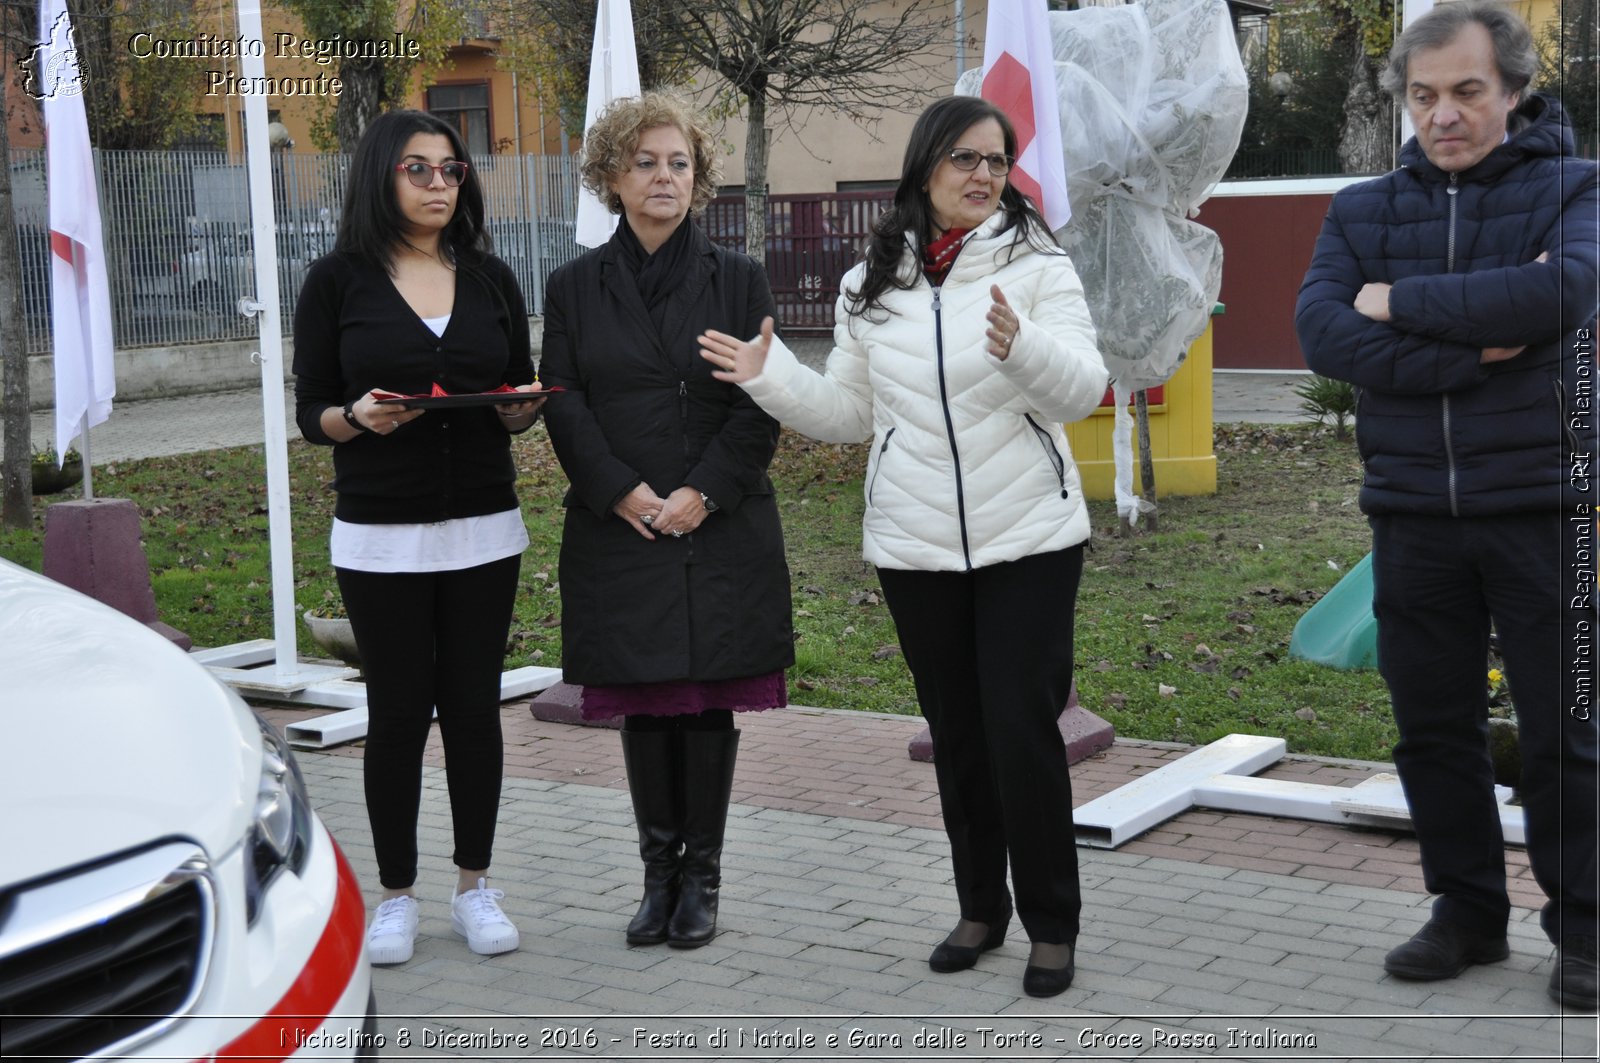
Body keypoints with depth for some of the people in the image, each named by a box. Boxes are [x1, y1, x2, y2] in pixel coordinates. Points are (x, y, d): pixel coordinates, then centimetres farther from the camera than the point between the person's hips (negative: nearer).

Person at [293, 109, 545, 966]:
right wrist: (357, 418, -21)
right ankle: (396, 895, 16)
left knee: (473, 706, 6)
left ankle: (474, 886, 19)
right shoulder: (338, 281, -2)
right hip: (380, 534, -2)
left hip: (483, 529, 3)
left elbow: (521, 403, 12)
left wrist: (519, 405, -11)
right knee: (398, 712, 2)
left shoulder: (489, 278, 8)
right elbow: (309, 412, -1)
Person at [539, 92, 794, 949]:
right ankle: (659, 873, 17)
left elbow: (761, 405, 0)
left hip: (721, 529, 0)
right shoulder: (574, 287, 7)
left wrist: (702, 493, -12)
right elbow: (563, 406, 1)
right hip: (619, 530, 1)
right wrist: (626, 494, -11)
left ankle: (700, 876, 13)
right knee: (645, 706, 6)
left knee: (711, 701, 2)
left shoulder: (737, 281, 6)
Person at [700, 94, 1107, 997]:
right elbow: (847, 415, 13)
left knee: (1024, 730, -5)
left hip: (1028, 541, -4)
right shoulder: (872, 286, 7)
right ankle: (981, 908, 30)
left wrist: (1020, 346, -36)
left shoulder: (1036, 265, -5)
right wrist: (769, 375, -2)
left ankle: (1053, 925, 11)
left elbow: (1083, 390, -17)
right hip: (915, 548, 4)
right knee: (957, 734, 14)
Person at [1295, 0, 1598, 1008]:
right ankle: (1468, 912, 26)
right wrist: (1471, 352, -17)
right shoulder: (1363, 209, 8)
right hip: (1415, 515, 3)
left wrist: (1400, 301, -13)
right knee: (1434, 727, 11)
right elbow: (1321, 331, -8)